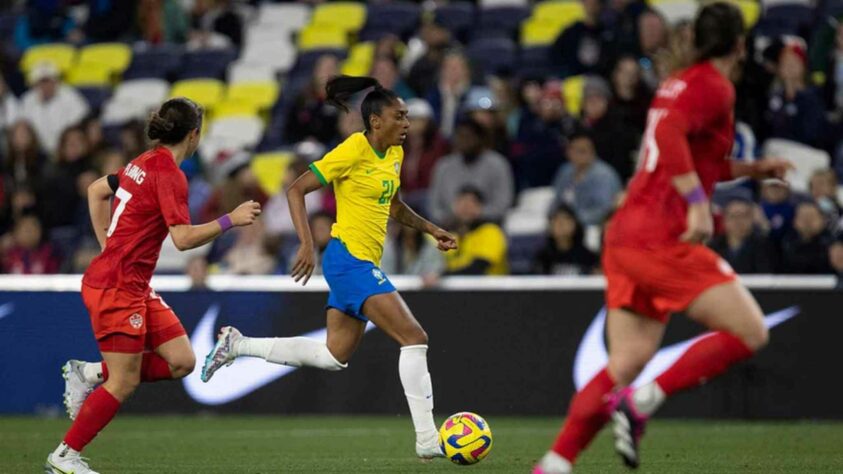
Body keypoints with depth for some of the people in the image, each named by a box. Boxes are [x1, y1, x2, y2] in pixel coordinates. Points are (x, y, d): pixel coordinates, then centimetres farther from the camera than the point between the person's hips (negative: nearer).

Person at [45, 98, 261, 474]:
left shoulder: (145, 163, 11)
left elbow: (96, 191, 25)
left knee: (181, 362, 4)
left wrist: (109, 245, 24)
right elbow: (183, 238, -24)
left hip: (136, 287, 9)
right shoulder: (169, 174, -16)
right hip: (116, 288, -9)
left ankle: (90, 373, 13)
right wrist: (231, 220, -19)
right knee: (124, 383, -4)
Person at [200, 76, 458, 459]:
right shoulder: (353, 151, -14)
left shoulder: (394, 154, 11)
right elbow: (296, 190, -13)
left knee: (334, 356, 14)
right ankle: (427, 440, -13)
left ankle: (237, 344, 22)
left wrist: (430, 229, 17)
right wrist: (306, 243, -22)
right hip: (350, 258, -10)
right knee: (414, 339, -15)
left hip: (361, 263, 10)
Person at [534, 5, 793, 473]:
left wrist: (750, 169, 36)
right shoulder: (713, 86, -6)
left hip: (624, 238, 9)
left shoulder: (681, 83, 22)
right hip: (660, 238, -9)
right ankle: (641, 401, -14)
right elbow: (668, 134, -24)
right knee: (749, 332, -7)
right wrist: (699, 203, -26)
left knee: (626, 364, 8)